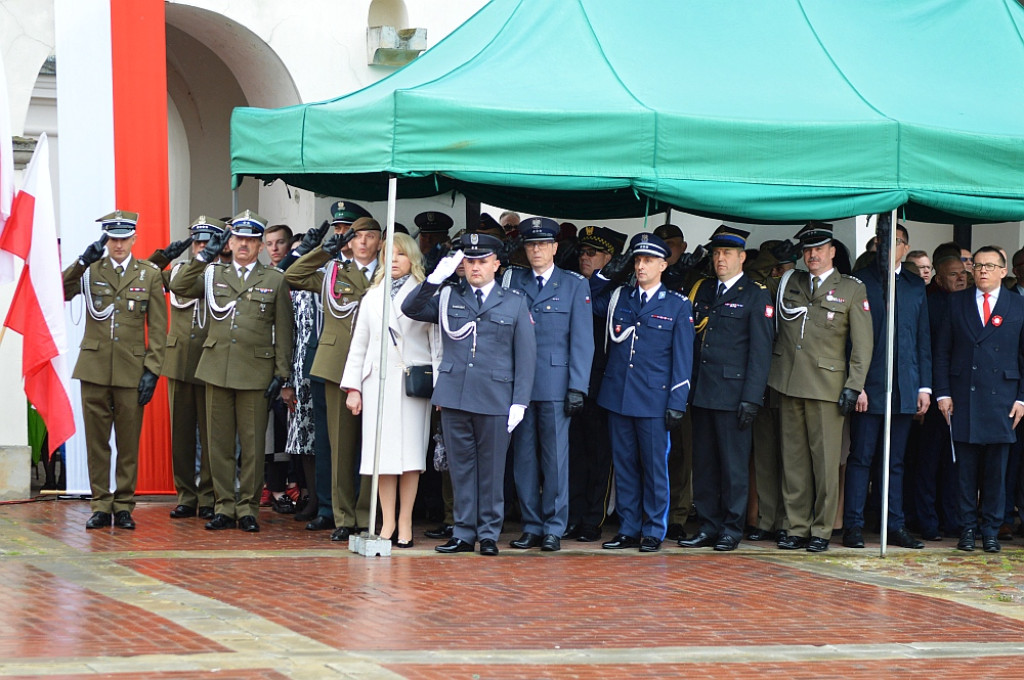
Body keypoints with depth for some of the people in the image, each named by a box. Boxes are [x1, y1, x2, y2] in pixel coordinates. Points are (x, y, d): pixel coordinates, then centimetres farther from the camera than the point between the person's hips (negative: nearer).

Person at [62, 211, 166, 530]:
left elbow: (158, 327, 4)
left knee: (129, 443, 2)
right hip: (95, 368, 1)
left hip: (131, 371, -1)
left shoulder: (149, 274, 6)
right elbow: (61, 292, -9)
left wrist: (152, 370, -4)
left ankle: (124, 506, 10)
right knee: (96, 441, 3)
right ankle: (100, 506, 9)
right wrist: (84, 261, -20)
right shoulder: (91, 270, 8)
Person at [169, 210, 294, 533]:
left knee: (252, 443, -1)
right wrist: (205, 256, -9)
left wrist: (281, 373, -1)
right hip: (217, 370, 2)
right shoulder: (213, 274, 12)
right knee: (219, 442, 5)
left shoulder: (275, 280, 7)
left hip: (256, 372, -2)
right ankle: (224, 506, 11)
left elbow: (283, 331, 5)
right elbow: (178, 287, -3)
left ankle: (248, 507, 7)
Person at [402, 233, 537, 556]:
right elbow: (410, 309, 1)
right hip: (454, 396, 2)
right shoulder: (448, 297, 12)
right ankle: (464, 533, 13)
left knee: (491, 468, 3)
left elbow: (525, 355, 5)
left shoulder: (515, 303, 8)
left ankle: (489, 534, 12)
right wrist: (435, 278, -11)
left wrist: (520, 401, -3)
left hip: (495, 399, -2)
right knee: (461, 466, 6)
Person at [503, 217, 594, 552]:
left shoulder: (575, 285, 5)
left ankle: (554, 529, 5)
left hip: (555, 383, -2)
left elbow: (581, 340, 1)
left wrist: (577, 386, -6)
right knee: (524, 456, 4)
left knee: (555, 456, -1)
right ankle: (531, 527, 11)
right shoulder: (513, 281, 11)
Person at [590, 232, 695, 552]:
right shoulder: (616, 297, 10)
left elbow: (682, 358, 1)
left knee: (655, 465, 0)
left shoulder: (678, 305, 2)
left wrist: (677, 403, -6)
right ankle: (628, 529, 14)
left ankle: (654, 532, 8)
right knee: (624, 465, 7)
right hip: (617, 395, 3)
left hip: (654, 399, -3)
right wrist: (608, 274, 8)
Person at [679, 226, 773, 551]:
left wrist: (751, 398, -13)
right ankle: (708, 527, 14)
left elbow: (760, 351, -6)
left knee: (733, 465, -1)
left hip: (733, 394, -5)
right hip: (701, 392, 6)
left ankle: (731, 530, 6)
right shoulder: (704, 291, 16)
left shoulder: (756, 295, -1)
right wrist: (688, 388, 5)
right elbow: (693, 342, 15)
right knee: (703, 463, 7)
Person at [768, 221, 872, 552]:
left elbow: (862, 344, 1)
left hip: (827, 385, -3)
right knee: (793, 459, 5)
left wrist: (853, 387, -6)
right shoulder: (788, 283, 14)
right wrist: (771, 380, 10)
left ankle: (821, 531, 4)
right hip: (789, 384, 3)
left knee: (825, 460, -3)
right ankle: (797, 528, 10)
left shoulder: (852, 290, 4)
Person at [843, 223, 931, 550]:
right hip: (868, 386, -4)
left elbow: (924, 339, 14)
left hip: (904, 388, 4)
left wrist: (925, 387, 8)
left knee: (895, 460, 8)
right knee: (861, 458, -2)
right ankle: (853, 526, 2)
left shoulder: (916, 287, 14)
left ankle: (896, 526, 12)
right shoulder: (860, 281, 1)